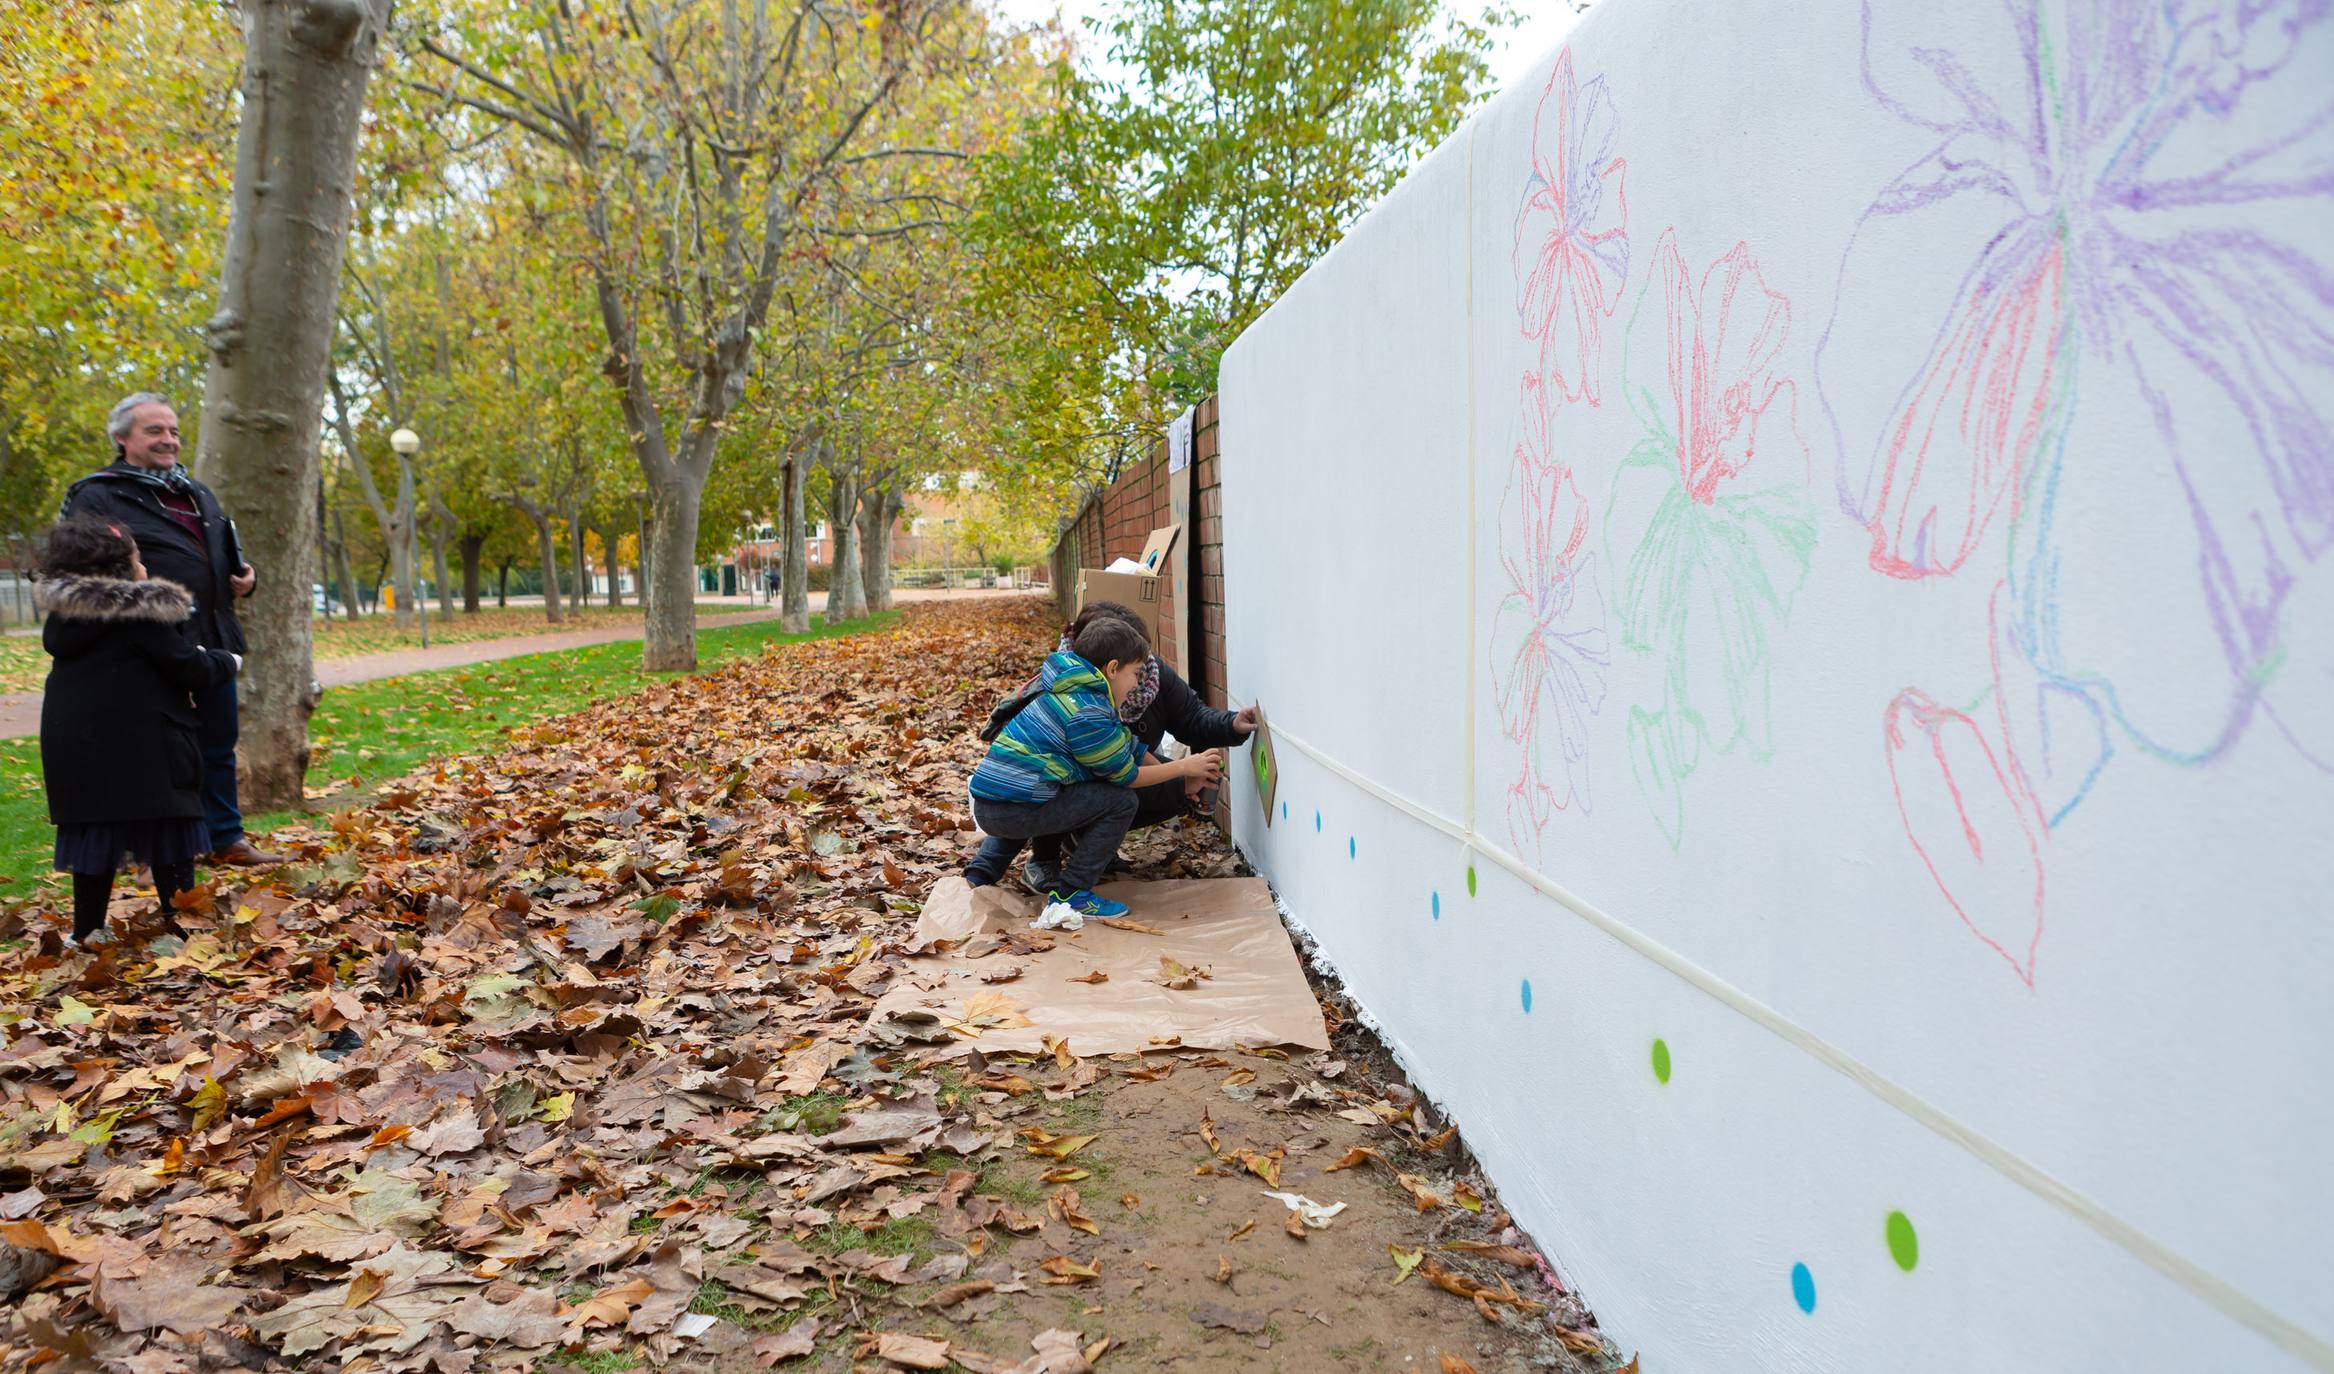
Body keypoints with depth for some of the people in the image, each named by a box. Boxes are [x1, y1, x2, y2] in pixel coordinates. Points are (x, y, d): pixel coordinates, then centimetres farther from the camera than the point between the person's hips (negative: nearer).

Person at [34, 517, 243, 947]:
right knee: (168, 832, 4)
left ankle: (88, 929, 17)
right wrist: (228, 662, 10)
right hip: (138, 745, -6)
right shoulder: (141, 615, -13)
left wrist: (189, 654, 13)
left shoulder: (61, 615, 9)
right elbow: (191, 670, -10)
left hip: (73, 744, 6)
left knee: (94, 832, 13)